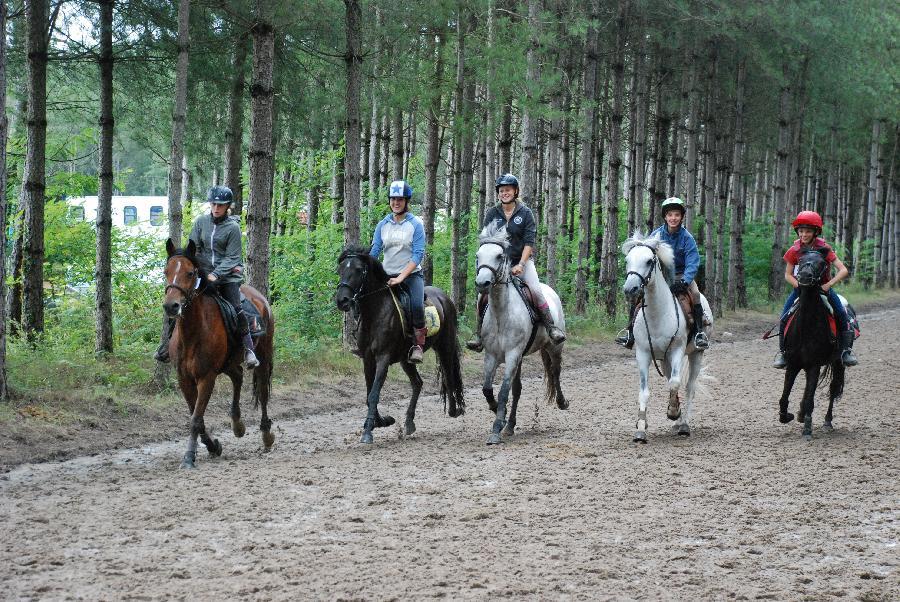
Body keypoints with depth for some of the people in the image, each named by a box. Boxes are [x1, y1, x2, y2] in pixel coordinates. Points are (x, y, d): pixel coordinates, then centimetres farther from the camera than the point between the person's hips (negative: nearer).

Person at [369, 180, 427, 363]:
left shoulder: (415, 224, -3)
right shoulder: (383, 225, 9)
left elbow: (418, 254, -10)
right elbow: (374, 251, 5)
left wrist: (401, 277, -19)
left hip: (411, 274, -4)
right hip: (387, 276, 4)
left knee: (417, 305, -30)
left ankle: (418, 345, -17)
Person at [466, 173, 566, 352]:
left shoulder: (525, 213, 0)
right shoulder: (492, 214, 6)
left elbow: (530, 242, -5)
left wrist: (520, 264, -16)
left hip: (522, 260, -2)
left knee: (536, 291, -24)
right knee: (483, 292, -18)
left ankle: (551, 327, -15)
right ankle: (478, 333, -11)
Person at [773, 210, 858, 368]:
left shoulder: (824, 249, -17)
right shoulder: (794, 251, -12)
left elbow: (843, 270, -21)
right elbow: (788, 275, -3)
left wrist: (829, 284, -32)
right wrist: (799, 286, -21)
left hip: (823, 287, -1)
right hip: (800, 287, 1)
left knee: (842, 314, -19)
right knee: (784, 317, -14)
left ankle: (846, 350, -5)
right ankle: (782, 352, 1)